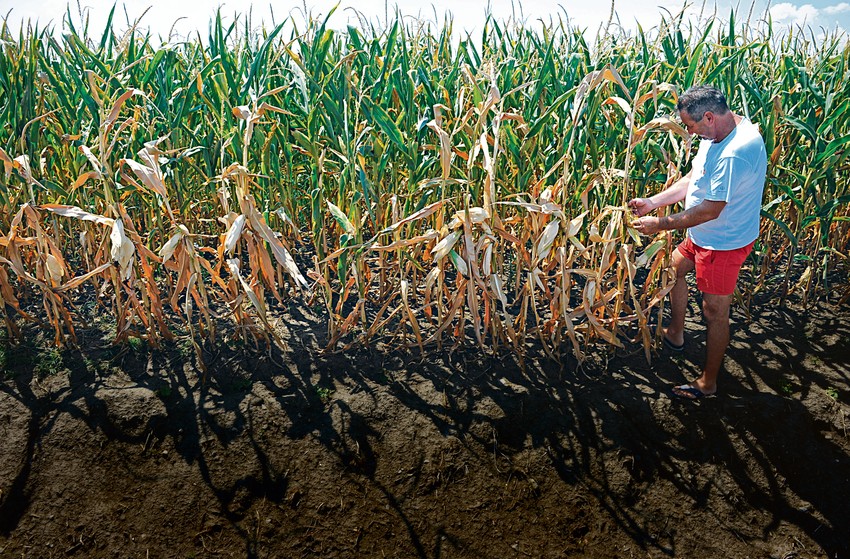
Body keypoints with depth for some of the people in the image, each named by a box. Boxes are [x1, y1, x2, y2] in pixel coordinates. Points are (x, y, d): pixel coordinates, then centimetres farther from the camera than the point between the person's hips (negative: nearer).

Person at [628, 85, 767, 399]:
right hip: (703, 235, 10)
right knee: (674, 267, 28)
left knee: (715, 312, 3)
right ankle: (675, 335, 45)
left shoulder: (735, 153, -34)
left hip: (724, 243, -10)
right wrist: (652, 202, 0)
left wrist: (660, 225, -22)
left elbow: (710, 210, -31)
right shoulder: (716, 135, -2)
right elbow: (692, 180, 7)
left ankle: (708, 383, 21)